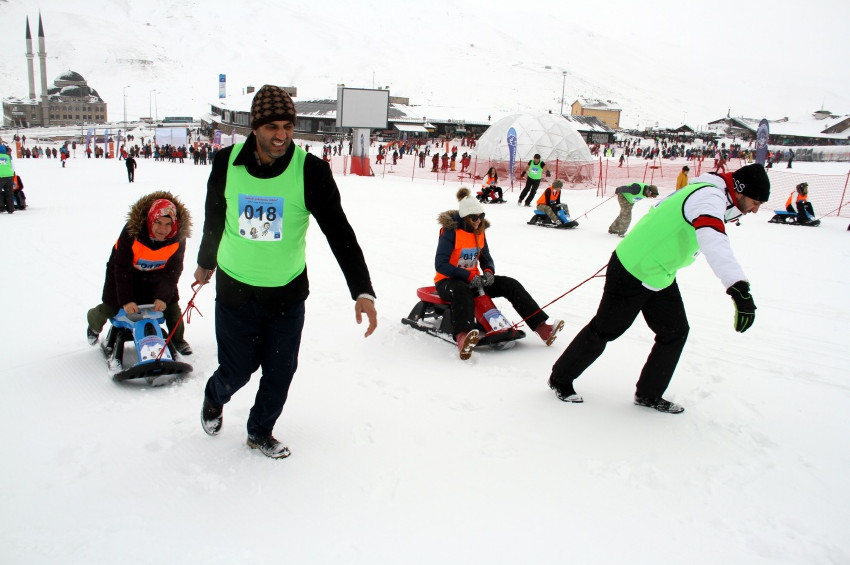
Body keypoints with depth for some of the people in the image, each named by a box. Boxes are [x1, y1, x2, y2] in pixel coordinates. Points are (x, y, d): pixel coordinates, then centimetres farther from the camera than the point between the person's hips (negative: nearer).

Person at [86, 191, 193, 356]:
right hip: (126, 273, -2)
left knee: (171, 304, -5)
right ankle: (94, 325, 37)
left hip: (157, 276, 2)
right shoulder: (131, 233, -32)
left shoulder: (178, 239, -25)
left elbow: (172, 271, -17)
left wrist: (163, 297, -26)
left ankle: (177, 339, 21)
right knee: (110, 308, -1)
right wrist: (126, 300, -27)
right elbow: (122, 269, -25)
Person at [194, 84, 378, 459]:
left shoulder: (311, 171, -15)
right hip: (234, 288, 0)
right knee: (237, 370, 9)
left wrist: (362, 290, -27)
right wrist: (206, 262, 23)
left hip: (287, 292, 0)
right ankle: (214, 398, 47)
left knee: (280, 372, 10)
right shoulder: (227, 163, -9)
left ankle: (260, 432, 38)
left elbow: (339, 232, -18)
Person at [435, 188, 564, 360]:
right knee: (462, 292, -43)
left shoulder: (479, 231, 6)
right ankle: (463, 337, -69)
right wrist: (469, 276, -28)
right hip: (448, 281, -7)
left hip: (473, 279, 7)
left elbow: (486, 258, 14)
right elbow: (440, 264, -20)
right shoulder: (450, 231, -15)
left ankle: (542, 327, -16)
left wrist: (488, 272, -11)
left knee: (510, 284, -10)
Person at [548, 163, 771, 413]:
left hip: (660, 277, 10)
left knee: (675, 332, 9)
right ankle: (560, 379, 22)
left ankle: (649, 394, 23)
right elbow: (714, 241, -45)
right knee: (604, 330, 3)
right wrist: (739, 288, -55)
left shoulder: (711, 196, 7)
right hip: (631, 273, -10)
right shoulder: (709, 196, -25)